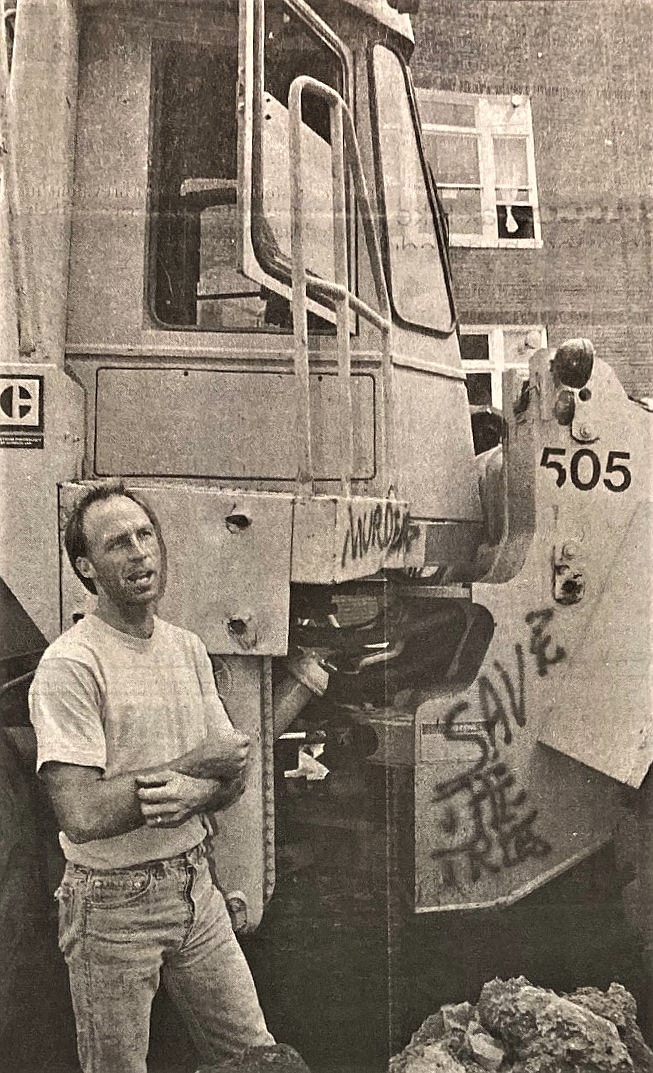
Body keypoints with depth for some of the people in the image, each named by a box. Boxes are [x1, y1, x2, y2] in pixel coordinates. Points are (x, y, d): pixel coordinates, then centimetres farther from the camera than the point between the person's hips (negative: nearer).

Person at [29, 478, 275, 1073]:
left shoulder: (189, 648, 5)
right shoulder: (69, 666, -17)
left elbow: (232, 777, 5)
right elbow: (82, 815, -26)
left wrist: (191, 794, -19)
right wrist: (197, 763, -18)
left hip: (194, 885, 6)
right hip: (113, 902, -6)